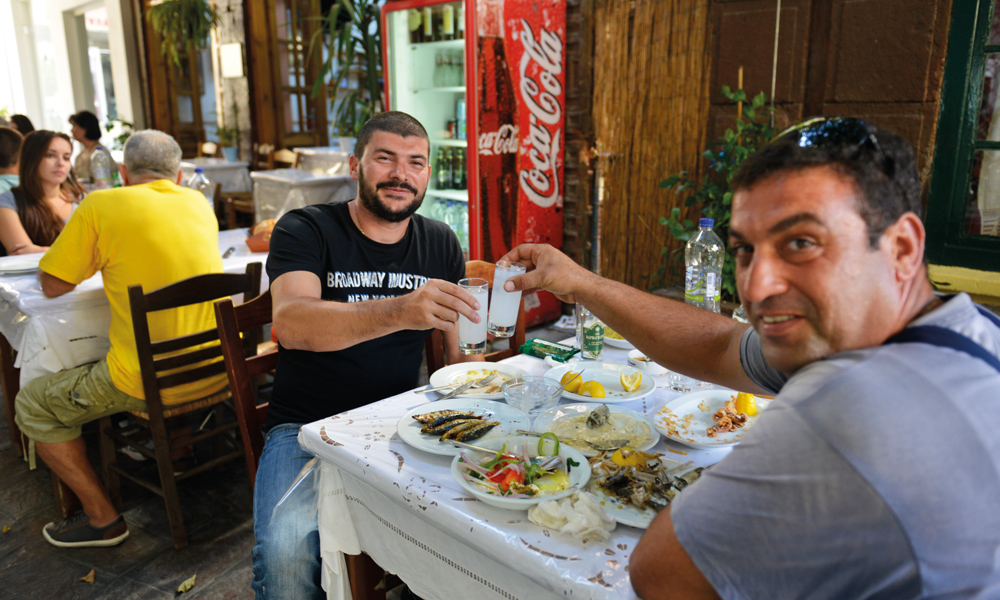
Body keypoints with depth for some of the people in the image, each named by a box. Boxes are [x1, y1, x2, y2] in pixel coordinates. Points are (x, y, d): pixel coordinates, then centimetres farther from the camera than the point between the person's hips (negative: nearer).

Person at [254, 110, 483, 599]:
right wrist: (398, 311, -40)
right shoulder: (306, 230, -5)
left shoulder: (441, 244, 8)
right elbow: (290, 324, -26)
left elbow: (458, 353, 17)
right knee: (286, 552, -29)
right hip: (306, 428, -3)